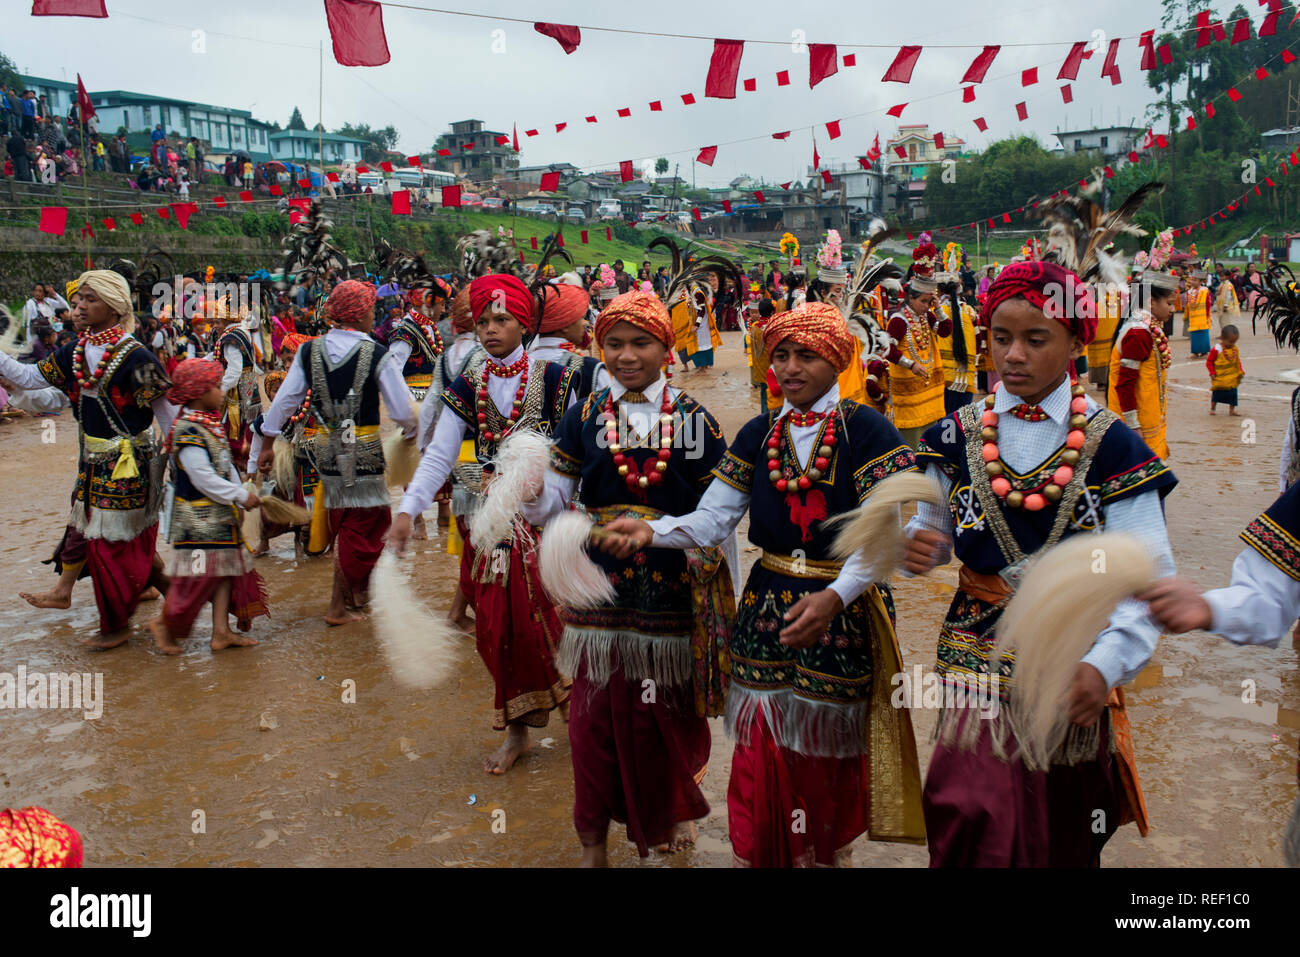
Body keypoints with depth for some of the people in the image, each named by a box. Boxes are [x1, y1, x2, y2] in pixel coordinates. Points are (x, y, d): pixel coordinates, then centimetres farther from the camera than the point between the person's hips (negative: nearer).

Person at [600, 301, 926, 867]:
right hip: (767, 606, 3)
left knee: (827, 751, 13)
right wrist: (650, 531, -18)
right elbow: (712, 520, 1)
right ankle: (761, 855, 29)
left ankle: (828, 851, 39)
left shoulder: (867, 431, -9)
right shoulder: (758, 435, 6)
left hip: (843, 611, -3)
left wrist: (834, 596, -32)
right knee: (763, 753, 7)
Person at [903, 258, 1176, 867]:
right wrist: (915, 546, -16)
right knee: (976, 823, -9)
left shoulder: (1110, 445, -7)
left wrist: (1106, 664, -26)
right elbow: (934, 536, 8)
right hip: (979, 652, 1)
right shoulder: (959, 437, 0)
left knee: (1063, 836, 14)